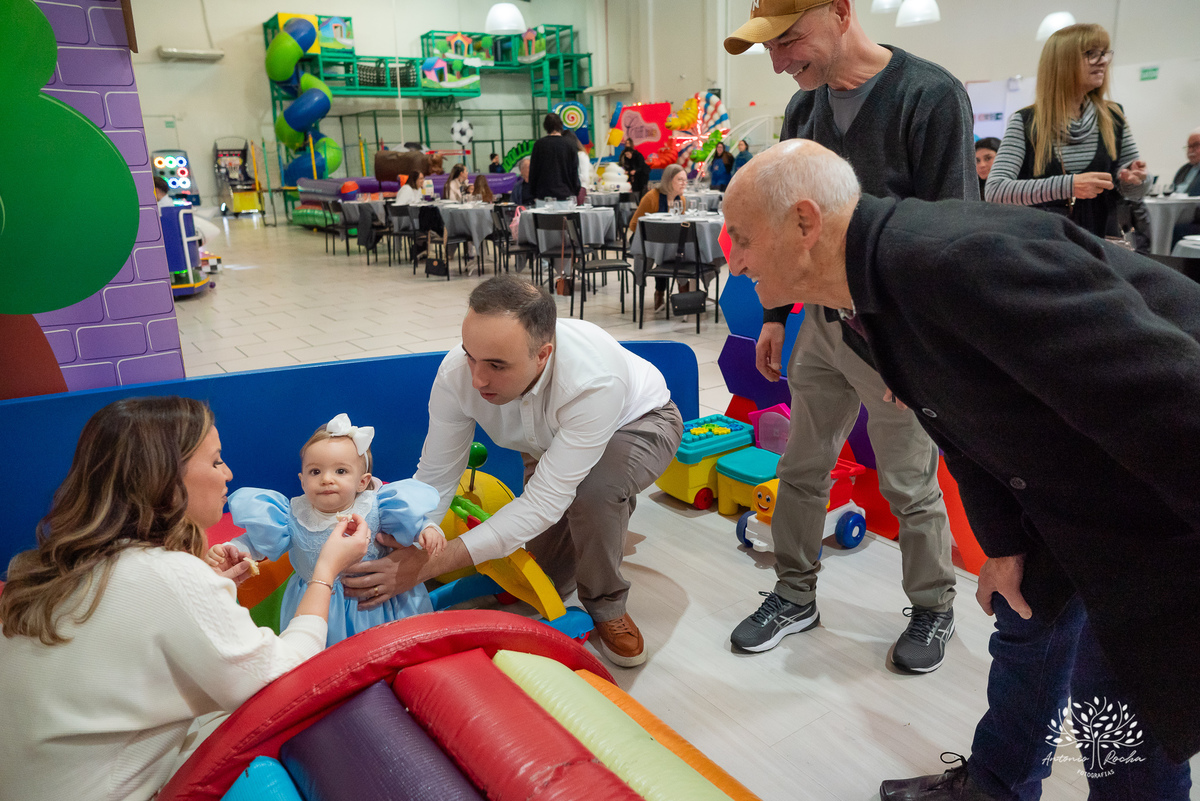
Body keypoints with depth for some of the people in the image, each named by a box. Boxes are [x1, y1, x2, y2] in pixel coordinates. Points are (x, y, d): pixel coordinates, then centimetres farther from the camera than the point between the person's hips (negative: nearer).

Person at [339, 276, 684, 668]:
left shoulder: (594, 380, -46)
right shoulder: (457, 372, -31)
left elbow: (546, 499, -44)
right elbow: (435, 478, -21)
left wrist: (432, 563, -48)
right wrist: (403, 551, -35)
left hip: (639, 423, -4)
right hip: (552, 441, 4)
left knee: (595, 488, -38)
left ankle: (607, 608, -9)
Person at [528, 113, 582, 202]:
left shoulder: (539, 144, 2)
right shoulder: (569, 144, 2)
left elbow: (533, 171, 5)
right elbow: (575, 171, 5)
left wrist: (534, 194, 12)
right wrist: (576, 193, 13)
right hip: (566, 194, 1)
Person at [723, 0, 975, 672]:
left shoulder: (931, 96, -14)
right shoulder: (805, 107, 6)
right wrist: (775, 317, 13)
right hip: (822, 323, 6)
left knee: (910, 486, 7)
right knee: (801, 469, 12)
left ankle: (934, 610, 31)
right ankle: (796, 596, 31)